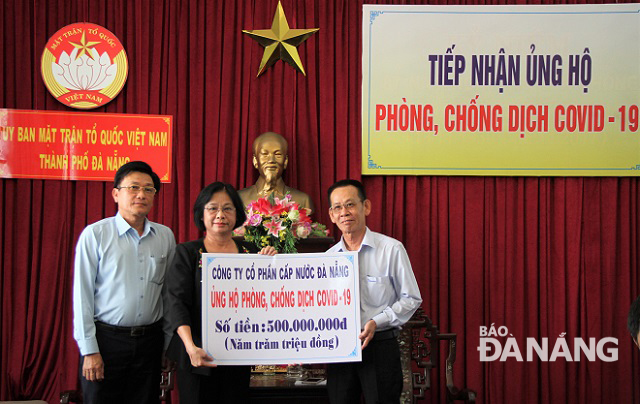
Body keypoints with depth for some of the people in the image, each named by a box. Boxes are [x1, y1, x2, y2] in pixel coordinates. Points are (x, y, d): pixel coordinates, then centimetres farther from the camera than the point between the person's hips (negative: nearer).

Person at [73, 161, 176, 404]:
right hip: (106, 338, -3)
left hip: (150, 340, 3)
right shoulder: (95, 234, -5)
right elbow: (82, 295, -6)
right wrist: (89, 351, -8)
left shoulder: (165, 236, 5)